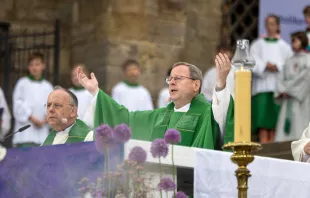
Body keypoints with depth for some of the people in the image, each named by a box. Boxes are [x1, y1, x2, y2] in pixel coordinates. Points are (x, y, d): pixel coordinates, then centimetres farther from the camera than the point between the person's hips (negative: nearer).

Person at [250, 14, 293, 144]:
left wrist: (277, 67, -15)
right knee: (262, 118, -10)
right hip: (261, 86, 0)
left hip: (278, 87, 0)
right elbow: (253, 60, 2)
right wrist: (265, 66, -16)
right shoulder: (258, 44, 18)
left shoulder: (283, 46, 17)